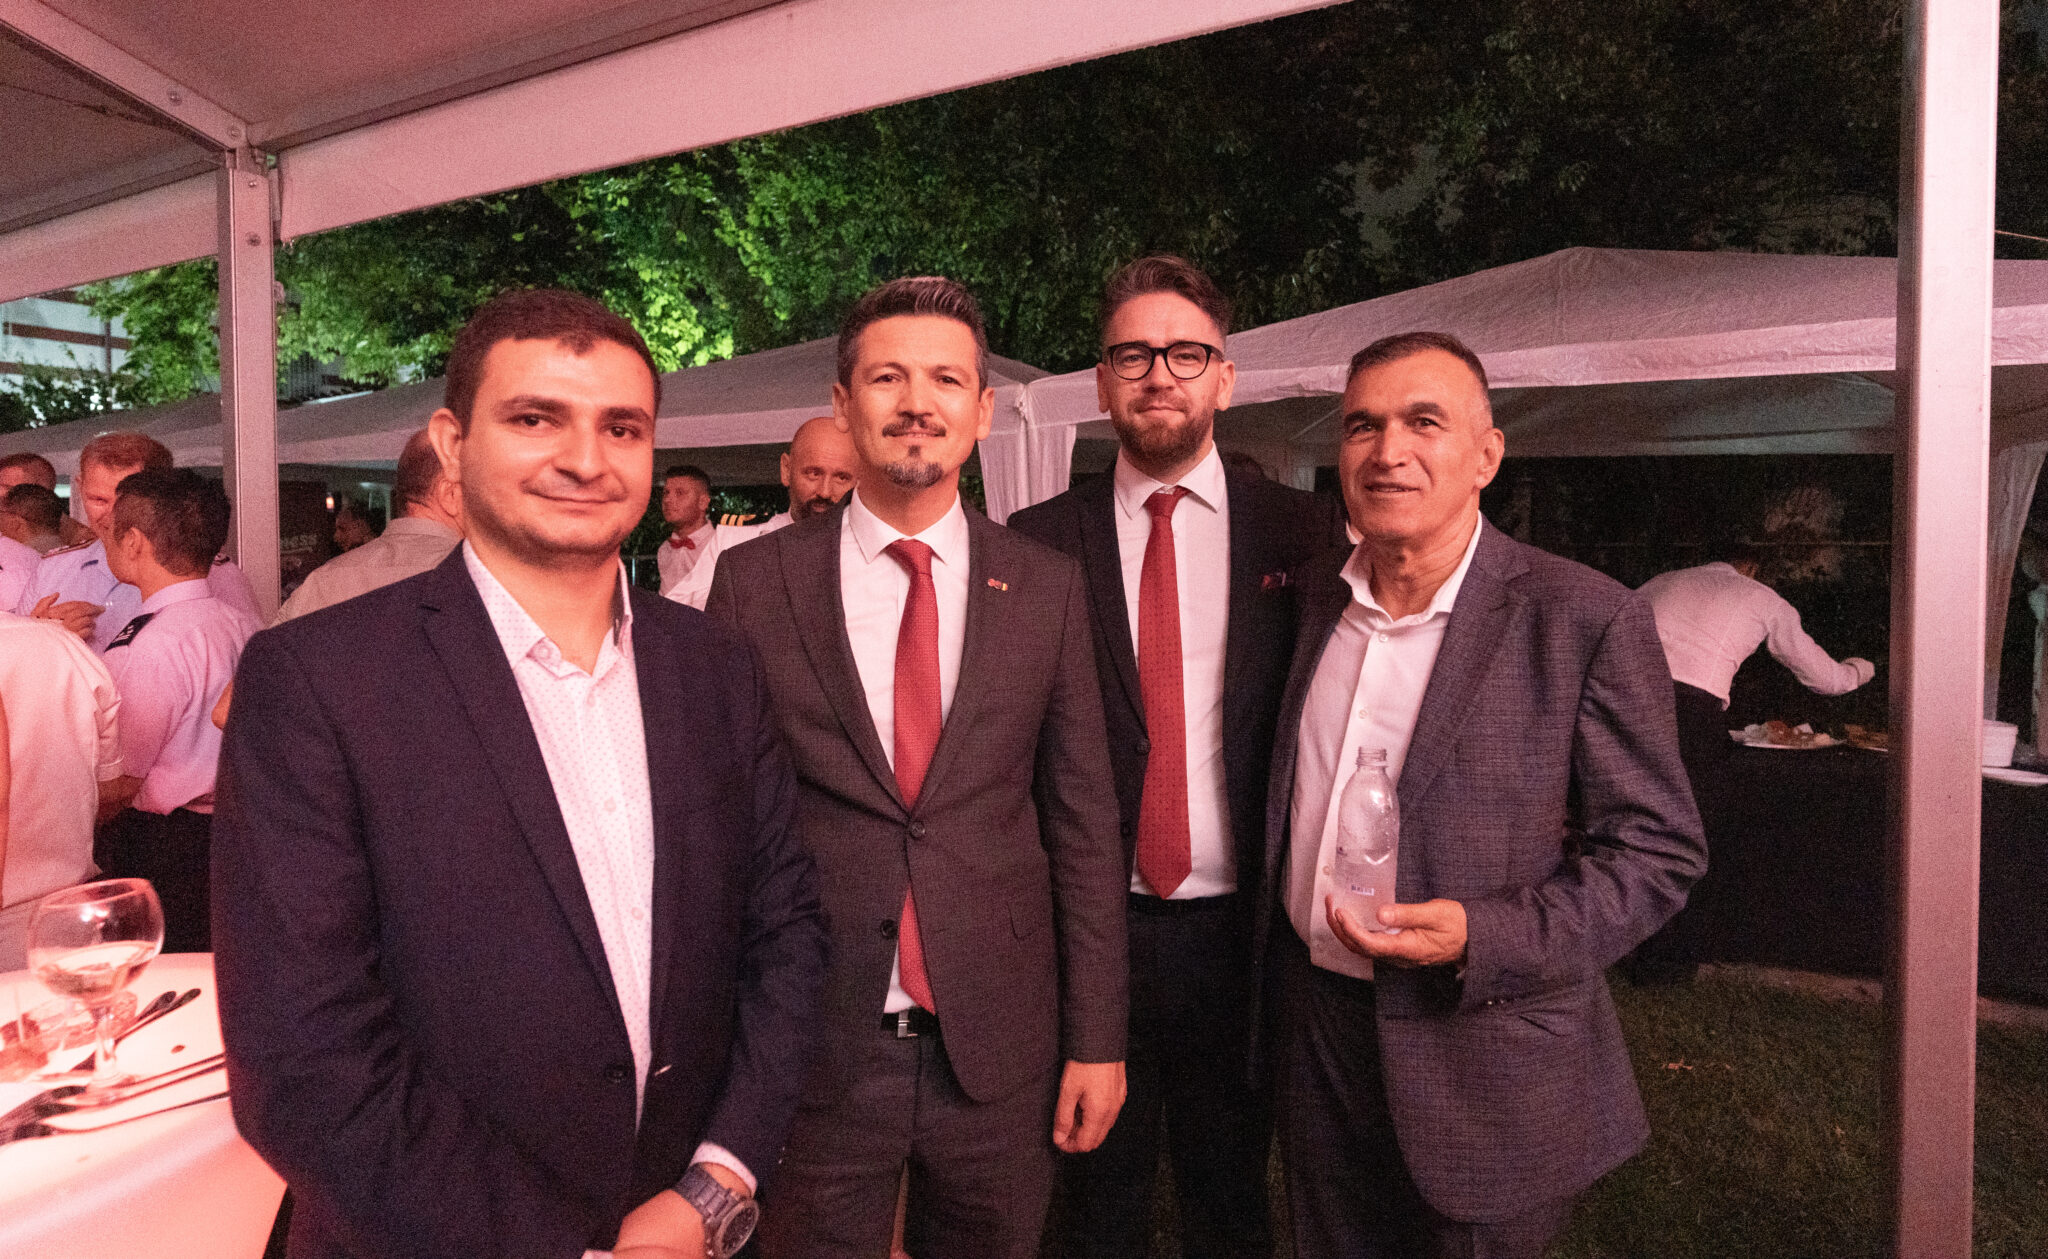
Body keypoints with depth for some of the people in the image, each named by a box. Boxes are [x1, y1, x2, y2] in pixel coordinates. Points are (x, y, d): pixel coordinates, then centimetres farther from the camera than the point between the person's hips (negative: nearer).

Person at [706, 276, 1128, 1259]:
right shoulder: (755, 581, -4)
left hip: (1001, 1043, 1)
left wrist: (1096, 1037, 1)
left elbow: (1083, 820, 1)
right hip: (810, 1044, -1)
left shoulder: (1047, 588, -1)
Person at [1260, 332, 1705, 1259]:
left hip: (1482, 1061, -4)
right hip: (1315, 1023, 5)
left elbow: (1659, 848, -11)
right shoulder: (1312, 596, 1)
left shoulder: (1587, 621, -15)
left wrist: (1484, 939, -23)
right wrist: (1277, 963, 8)